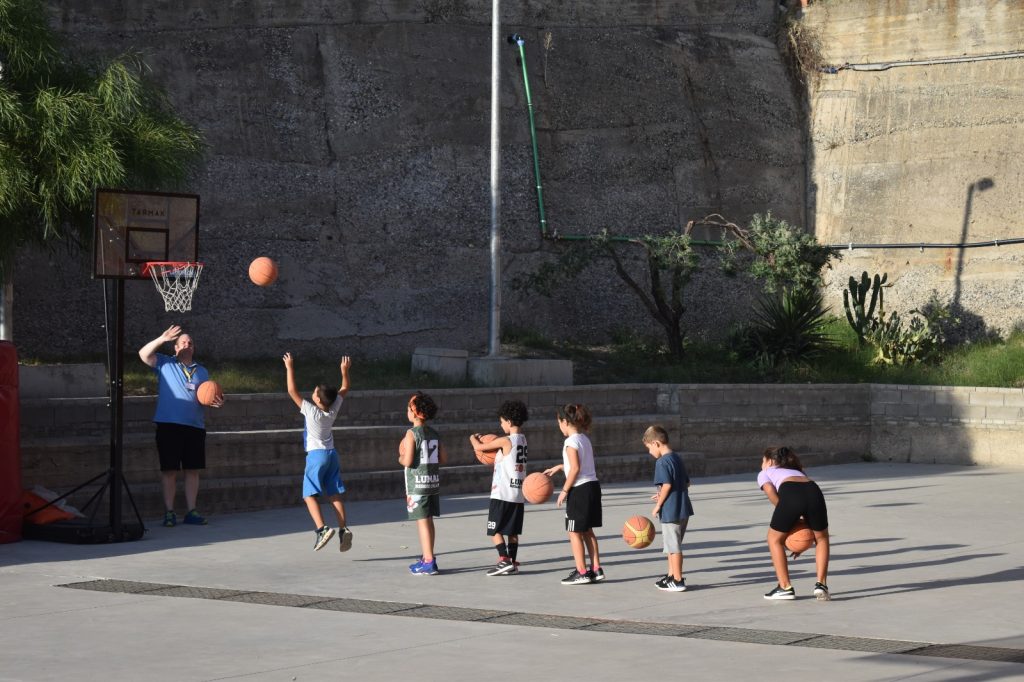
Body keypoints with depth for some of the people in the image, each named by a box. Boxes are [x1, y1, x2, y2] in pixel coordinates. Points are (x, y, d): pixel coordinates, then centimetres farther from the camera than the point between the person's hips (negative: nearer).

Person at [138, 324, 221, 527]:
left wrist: (216, 402, -1)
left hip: (195, 427, 4)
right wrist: (162, 339, -21)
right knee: (169, 470, -3)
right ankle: (169, 512, 2)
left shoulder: (201, 371, 18)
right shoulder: (165, 364, 6)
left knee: (193, 470, 5)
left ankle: (191, 511, 11)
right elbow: (143, 354, -9)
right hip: (169, 425, -4)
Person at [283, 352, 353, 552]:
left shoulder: (311, 411, -18)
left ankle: (322, 528, -22)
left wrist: (289, 368, -11)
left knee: (310, 495, -4)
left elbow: (292, 391, -16)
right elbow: (344, 389, 12)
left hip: (316, 455, -6)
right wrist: (345, 370, 19)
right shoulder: (334, 409, -5)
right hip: (332, 453, 6)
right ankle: (344, 529, -1)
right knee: (334, 495, 9)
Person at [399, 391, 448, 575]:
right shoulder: (434, 434, 9)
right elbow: (443, 458, 8)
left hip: (417, 484, -7)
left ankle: (429, 562, -8)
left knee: (422, 521, -5)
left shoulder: (412, 433, -12)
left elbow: (408, 461, -18)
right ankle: (428, 558, 25)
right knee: (428, 521, 16)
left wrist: (401, 458, 3)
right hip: (434, 482, 7)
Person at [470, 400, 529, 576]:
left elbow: (479, 447, -8)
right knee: (512, 530, 11)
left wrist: (473, 438, 13)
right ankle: (512, 563, 10)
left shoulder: (505, 441, -14)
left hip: (502, 494, -8)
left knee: (495, 529, -2)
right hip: (518, 494, 8)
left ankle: (504, 560, -11)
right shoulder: (522, 440, 10)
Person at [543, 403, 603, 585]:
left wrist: (564, 491, -14)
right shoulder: (584, 439, 12)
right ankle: (596, 569, 17)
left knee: (574, 532, -1)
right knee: (587, 531, 16)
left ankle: (581, 572, 0)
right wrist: (559, 467, 25)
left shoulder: (571, 442, -14)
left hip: (580, 489, -9)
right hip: (593, 487, 9)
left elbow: (575, 469, -20)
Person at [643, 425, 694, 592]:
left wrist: (658, 505, -12)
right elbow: (686, 483, 16)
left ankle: (678, 581, 4)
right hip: (683, 509, 9)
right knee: (672, 545, 20)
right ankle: (672, 576, 28)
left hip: (671, 510, -9)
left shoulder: (662, 462, -15)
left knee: (673, 546, -1)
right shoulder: (677, 459, 12)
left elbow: (667, 485, -22)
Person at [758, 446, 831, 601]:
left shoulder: (764, 474, 32)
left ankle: (785, 587, 17)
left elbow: (770, 491, 7)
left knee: (775, 539, 22)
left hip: (789, 494, -4)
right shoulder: (797, 472, 44)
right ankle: (821, 585, 17)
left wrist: (785, 516, 14)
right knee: (821, 538, 29)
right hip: (814, 491, 4)